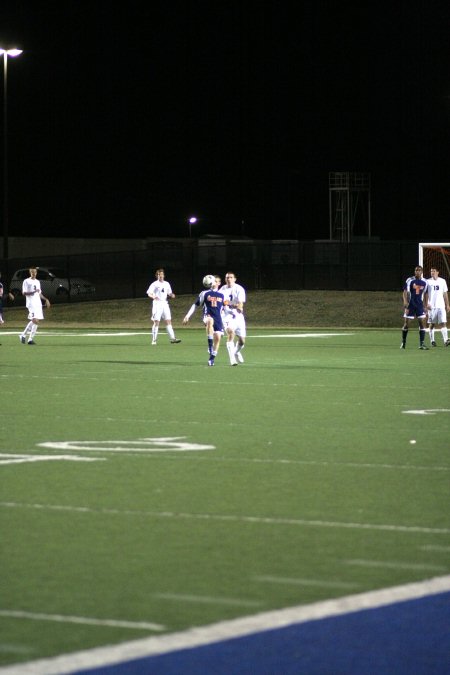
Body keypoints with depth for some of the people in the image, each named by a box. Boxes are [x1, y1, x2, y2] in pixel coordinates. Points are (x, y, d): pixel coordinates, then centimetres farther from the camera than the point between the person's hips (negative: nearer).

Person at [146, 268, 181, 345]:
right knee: (156, 322, -4)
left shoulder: (167, 284, 13)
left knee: (168, 321, -1)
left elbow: (169, 293, 24)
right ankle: (154, 340, 1)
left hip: (165, 303, 5)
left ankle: (172, 338, -4)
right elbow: (149, 293, -7)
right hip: (157, 304, -5)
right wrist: (153, 296, -29)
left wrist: (172, 295, 0)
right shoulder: (154, 284, -2)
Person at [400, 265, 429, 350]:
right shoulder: (409, 281, -5)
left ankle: (421, 344, -3)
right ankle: (403, 342, 16)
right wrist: (405, 302, -24)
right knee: (406, 324, 1)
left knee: (422, 323, -6)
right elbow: (405, 292, -10)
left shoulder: (424, 282, 5)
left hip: (420, 305, 2)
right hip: (410, 305, -2)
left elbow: (425, 294, 14)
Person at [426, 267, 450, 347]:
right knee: (431, 324, 3)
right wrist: (427, 304, -11)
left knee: (443, 323, -9)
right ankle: (432, 341, 11)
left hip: (441, 306, 1)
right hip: (431, 306, -1)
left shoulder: (442, 281, 9)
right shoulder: (428, 282, 2)